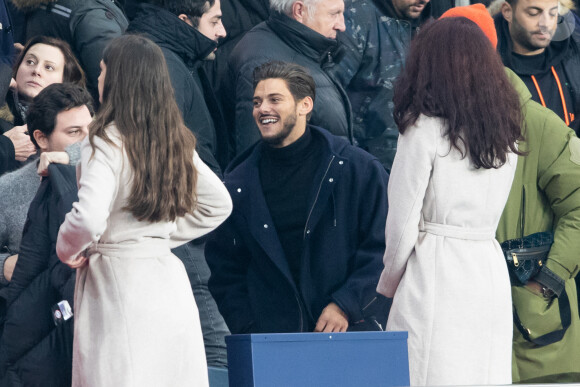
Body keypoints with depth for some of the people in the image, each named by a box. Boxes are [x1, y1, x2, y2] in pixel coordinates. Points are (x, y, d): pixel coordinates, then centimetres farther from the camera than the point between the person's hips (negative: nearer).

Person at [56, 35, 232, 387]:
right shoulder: (177, 140, 9)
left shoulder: (107, 143, -13)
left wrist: (67, 250, -6)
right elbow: (218, 203, 19)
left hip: (118, 282, -7)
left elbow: (89, 219, -25)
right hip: (168, 277, 7)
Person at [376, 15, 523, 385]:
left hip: (436, 271, -6)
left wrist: (389, 283, 8)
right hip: (492, 271, 6)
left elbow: (403, 224, -6)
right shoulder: (506, 133, 11)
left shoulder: (424, 130, -8)